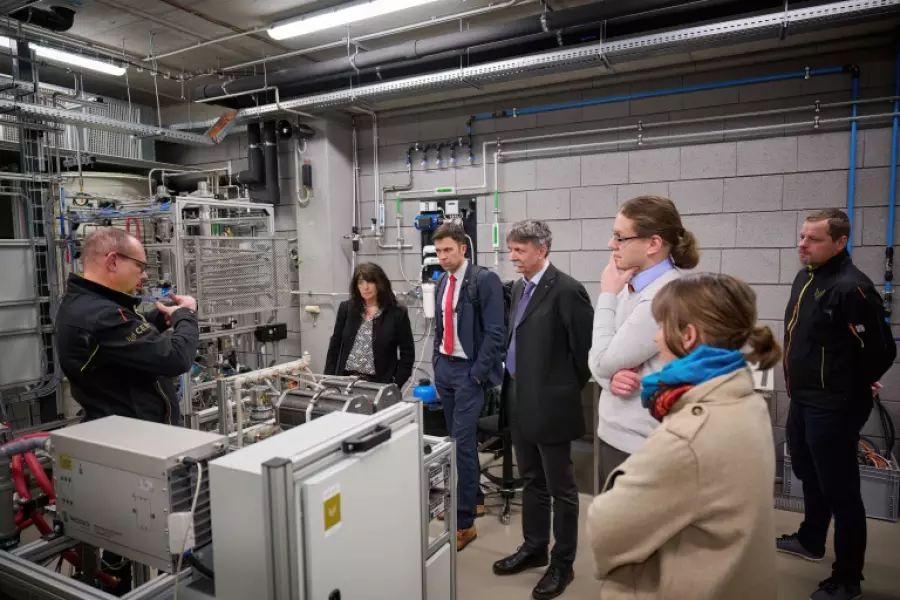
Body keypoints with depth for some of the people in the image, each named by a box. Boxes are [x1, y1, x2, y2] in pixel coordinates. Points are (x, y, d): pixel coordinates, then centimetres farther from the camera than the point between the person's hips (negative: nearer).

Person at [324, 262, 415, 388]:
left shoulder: (397, 313, -4)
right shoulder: (346, 308, 4)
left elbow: (407, 353, -2)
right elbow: (335, 345, 9)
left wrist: (395, 385, -9)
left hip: (379, 384, -2)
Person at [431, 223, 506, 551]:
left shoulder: (485, 280, -12)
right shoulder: (442, 283, 10)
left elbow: (495, 332, -15)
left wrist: (477, 374, -16)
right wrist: (436, 363, 12)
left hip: (469, 370, -7)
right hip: (444, 367, 7)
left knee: (462, 441, -8)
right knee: (458, 439, 16)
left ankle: (464, 522, 2)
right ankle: (473, 498, 33)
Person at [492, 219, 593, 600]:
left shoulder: (566, 290, -17)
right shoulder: (520, 287, 10)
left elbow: (587, 347, -13)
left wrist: (570, 388, -3)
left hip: (551, 404, -8)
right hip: (520, 401, 8)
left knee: (560, 488, 8)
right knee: (532, 481, 20)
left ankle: (562, 563, 24)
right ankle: (534, 548, 37)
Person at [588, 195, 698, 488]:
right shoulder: (631, 287, 5)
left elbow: (603, 361, -18)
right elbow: (598, 360, 9)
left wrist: (607, 295, -9)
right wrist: (612, 376, -14)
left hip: (639, 445, -8)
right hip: (613, 434, 8)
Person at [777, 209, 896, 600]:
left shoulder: (851, 288, -23)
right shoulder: (806, 277, 6)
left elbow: (881, 351, -21)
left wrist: (847, 391, -6)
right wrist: (797, 383, 14)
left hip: (833, 408, -9)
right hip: (804, 400, 9)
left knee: (839, 490, 5)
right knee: (808, 475, 25)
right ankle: (810, 541, 46)